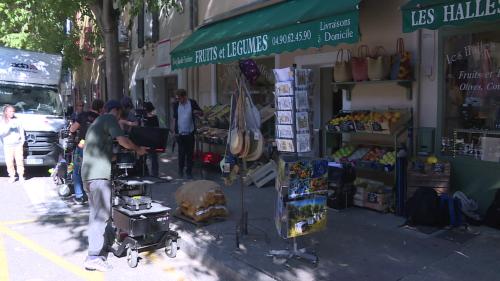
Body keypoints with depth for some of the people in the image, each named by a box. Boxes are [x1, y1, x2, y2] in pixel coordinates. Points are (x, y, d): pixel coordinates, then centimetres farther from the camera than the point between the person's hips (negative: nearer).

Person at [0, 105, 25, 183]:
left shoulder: (17, 121, 8)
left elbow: (22, 132, 10)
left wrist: (22, 141, 0)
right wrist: (9, 126, -22)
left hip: (18, 144, 1)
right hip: (8, 145, 0)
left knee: (19, 160, -1)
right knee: (9, 162, -2)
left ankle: (21, 176, 7)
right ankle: (12, 176, 7)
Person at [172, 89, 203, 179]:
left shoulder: (192, 103, -3)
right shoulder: (176, 105, 3)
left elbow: (202, 113, 3)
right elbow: (175, 118, 11)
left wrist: (197, 112, -20)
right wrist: (174, 130, 7)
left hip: (190, 133, -1)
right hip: (180, 133, 1)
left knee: (190, 153, 4)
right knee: (181, 153, 7)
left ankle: (189, 171, 14)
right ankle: (181, 170, 24)